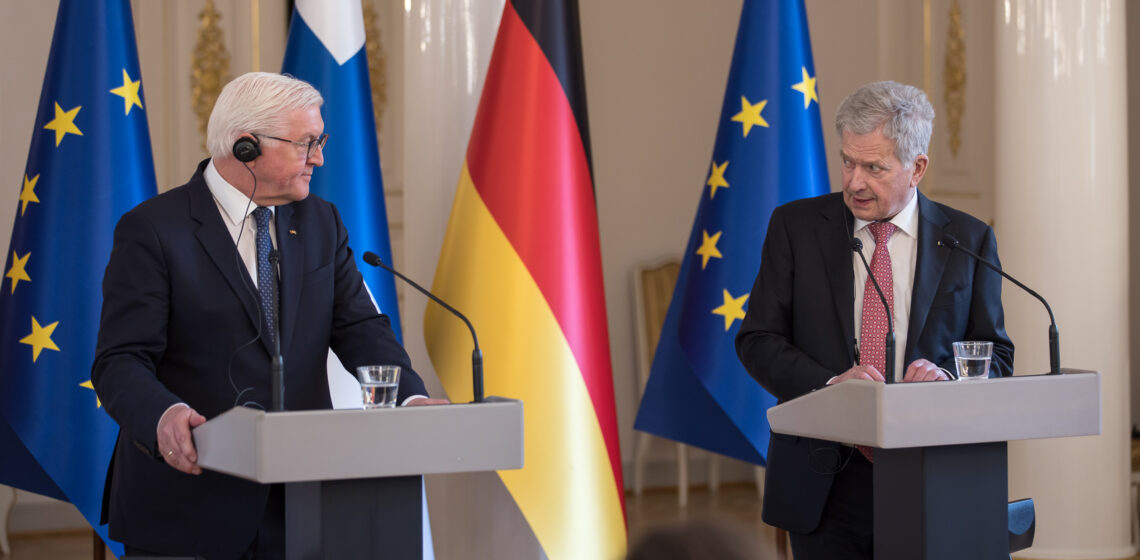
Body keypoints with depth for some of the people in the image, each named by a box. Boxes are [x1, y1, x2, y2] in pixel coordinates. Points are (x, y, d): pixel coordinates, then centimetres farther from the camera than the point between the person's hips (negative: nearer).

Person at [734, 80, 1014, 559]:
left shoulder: (968, 240, 5)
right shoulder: (795, 226, 3)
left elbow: (996, 356, 7)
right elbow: (756, 340, 0)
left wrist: (947, 376, -16)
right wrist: (828, 384, -18)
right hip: (824, 484, 0)